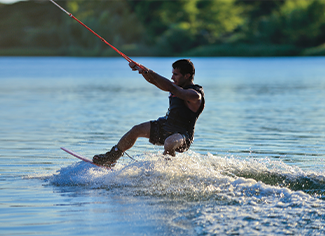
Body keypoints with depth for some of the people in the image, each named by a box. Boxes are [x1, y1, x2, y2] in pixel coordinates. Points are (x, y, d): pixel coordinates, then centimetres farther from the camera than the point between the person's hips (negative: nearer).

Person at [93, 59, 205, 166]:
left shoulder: (195, 95, -23)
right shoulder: (178, 86, 5)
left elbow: (170, 87, -35)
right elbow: (154, 81, 7)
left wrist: (149, 72, -33)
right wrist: (141, 69, -11)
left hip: (182, 135, -9)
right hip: (165, 125, 9)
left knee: (169, 143, -40)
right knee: (136, 130, 4)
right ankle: (111, 157, 20)